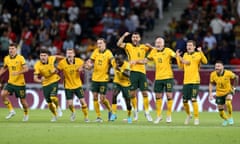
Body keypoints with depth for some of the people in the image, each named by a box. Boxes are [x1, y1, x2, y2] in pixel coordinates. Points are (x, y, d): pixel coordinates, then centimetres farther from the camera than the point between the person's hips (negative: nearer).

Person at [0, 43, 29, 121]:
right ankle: (11, 111, -4)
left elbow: (26, 69, -19)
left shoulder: (20, 58, -12)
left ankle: (26, 114, 32)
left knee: (23, 100, 4)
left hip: (20, 83, -4)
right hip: (11, 82, 4)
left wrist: (18, 72, -33)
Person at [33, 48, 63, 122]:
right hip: (45, 83, 1)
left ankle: (58, 108, 7)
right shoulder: (37, 65, -20)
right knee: (49, 103, 7)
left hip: (54, 81, -1)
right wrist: (40, 80, -42)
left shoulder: (51, 59, -16)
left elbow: (57, 57, 8)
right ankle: (55, 115, 34)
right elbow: (35, 78, -23)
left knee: (53, 97, -24)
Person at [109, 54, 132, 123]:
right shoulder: (114, 62, -15)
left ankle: (129, 117, 29)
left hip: (126, 84, -2)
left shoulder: (126, 65, -26)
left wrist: (121, 70, -53)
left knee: (128, 101, 4)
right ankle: (114, 114, -22)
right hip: (117, 82, 2)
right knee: (114, 95, -27)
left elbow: (128, 75, -42)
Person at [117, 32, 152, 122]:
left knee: (144, 93, 0)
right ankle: (135, 111, 14)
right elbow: (119, 44, -7)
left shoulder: (143, 47, 11)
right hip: (132, 71, -1)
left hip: (142, 71, 1)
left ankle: (147, 112, 7)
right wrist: (124, 35, -15)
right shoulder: (128, 46, 8)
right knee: (132, 93, 0)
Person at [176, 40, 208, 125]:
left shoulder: (198, 54, -3)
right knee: (184, 101, 5)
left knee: (193, 100, -13)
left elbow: (205, 61, -19)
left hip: (195, 81, -5)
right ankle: (188, 115, 29)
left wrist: (201, 52, -29)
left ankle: (196, 118, -2)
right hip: (186, 81, 5)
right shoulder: (185, 55, 14)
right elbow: (181, 66, 20)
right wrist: (178, 57, 12)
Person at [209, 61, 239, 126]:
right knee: (220, 110, 6)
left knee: (228, 103, -33)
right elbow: (211, 84, 1)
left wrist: (234, 87, 1)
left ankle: (230, 117, -9)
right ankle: (225, 119, 40)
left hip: (228, 91, -3)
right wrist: (210, 93, -9)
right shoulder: (213, 74, -16)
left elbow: (236, 78, -3)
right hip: (219, 93, 3)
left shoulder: (228, 73, -23)